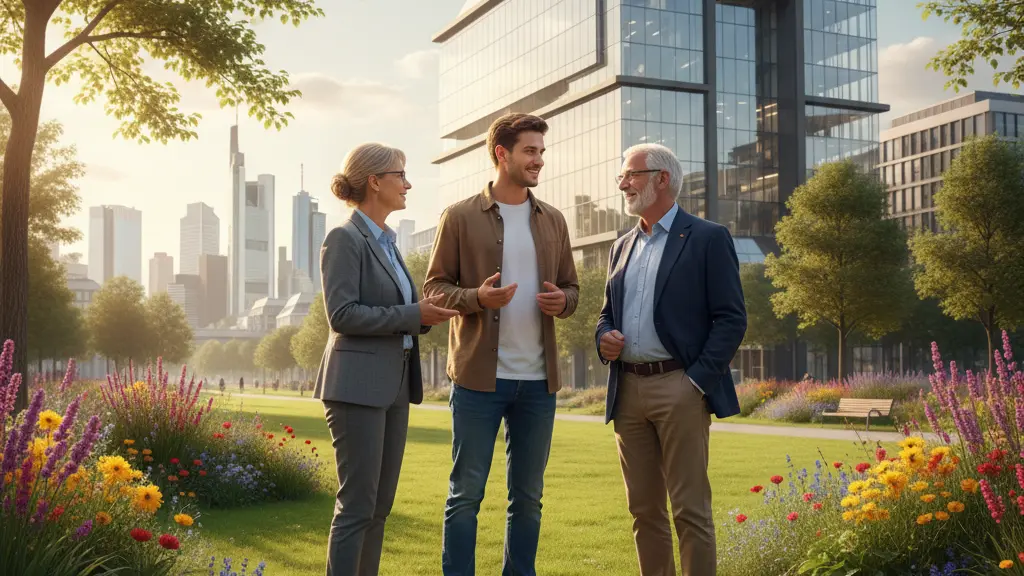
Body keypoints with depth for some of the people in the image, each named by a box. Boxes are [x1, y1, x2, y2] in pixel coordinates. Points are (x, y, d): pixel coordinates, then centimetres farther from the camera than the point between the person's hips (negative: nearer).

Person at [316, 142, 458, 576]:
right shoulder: (345, 239, -8)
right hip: (358, 386, -9)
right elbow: (342, 314, -17)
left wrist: (424, 314, 4)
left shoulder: (386, 242, 17)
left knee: (380, 505, 11)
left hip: (393, 386, 9)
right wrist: (413, 316, -16)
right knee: (357, 504, -6)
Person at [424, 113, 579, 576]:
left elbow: (571, 287, 17)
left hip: (538, 379, 4)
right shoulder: (460, 217, 0)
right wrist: (476, 297, -19)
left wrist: (562, 301, -7)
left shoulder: (553, 221, 12)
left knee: (528, 497, 11)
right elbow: (435, 286, 0)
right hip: (479, 376, -4)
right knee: (466, 493, 1)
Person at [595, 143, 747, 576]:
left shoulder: (708, 239, -1)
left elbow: (731, 318, -6)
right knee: (644, 509, 10)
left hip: (679, 388, -6)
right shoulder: (623, 246, 18)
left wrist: (697, 380, -14)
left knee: (689, 509, -4)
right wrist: (604, 338, 1)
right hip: (628, 390, 6)